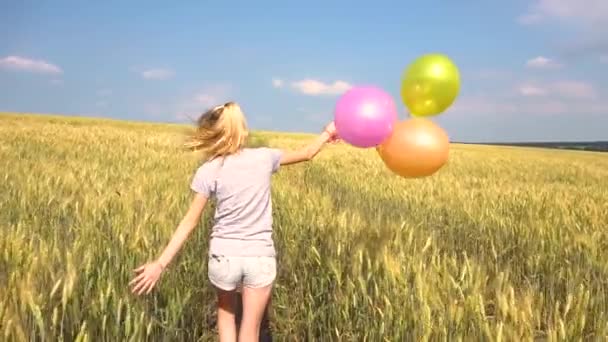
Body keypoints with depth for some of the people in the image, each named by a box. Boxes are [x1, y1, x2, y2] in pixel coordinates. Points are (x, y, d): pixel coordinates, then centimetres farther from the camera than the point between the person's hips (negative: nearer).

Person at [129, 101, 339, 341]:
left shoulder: (209, 171, -8)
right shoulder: (264, 157, -2)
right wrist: (327, 134, 31)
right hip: (261, 257, 1)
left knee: (226, 312, 29)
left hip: (224, 256, -1)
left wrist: (160, 264, -5)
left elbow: (190, 222, -9)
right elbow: (307, 154, 13)